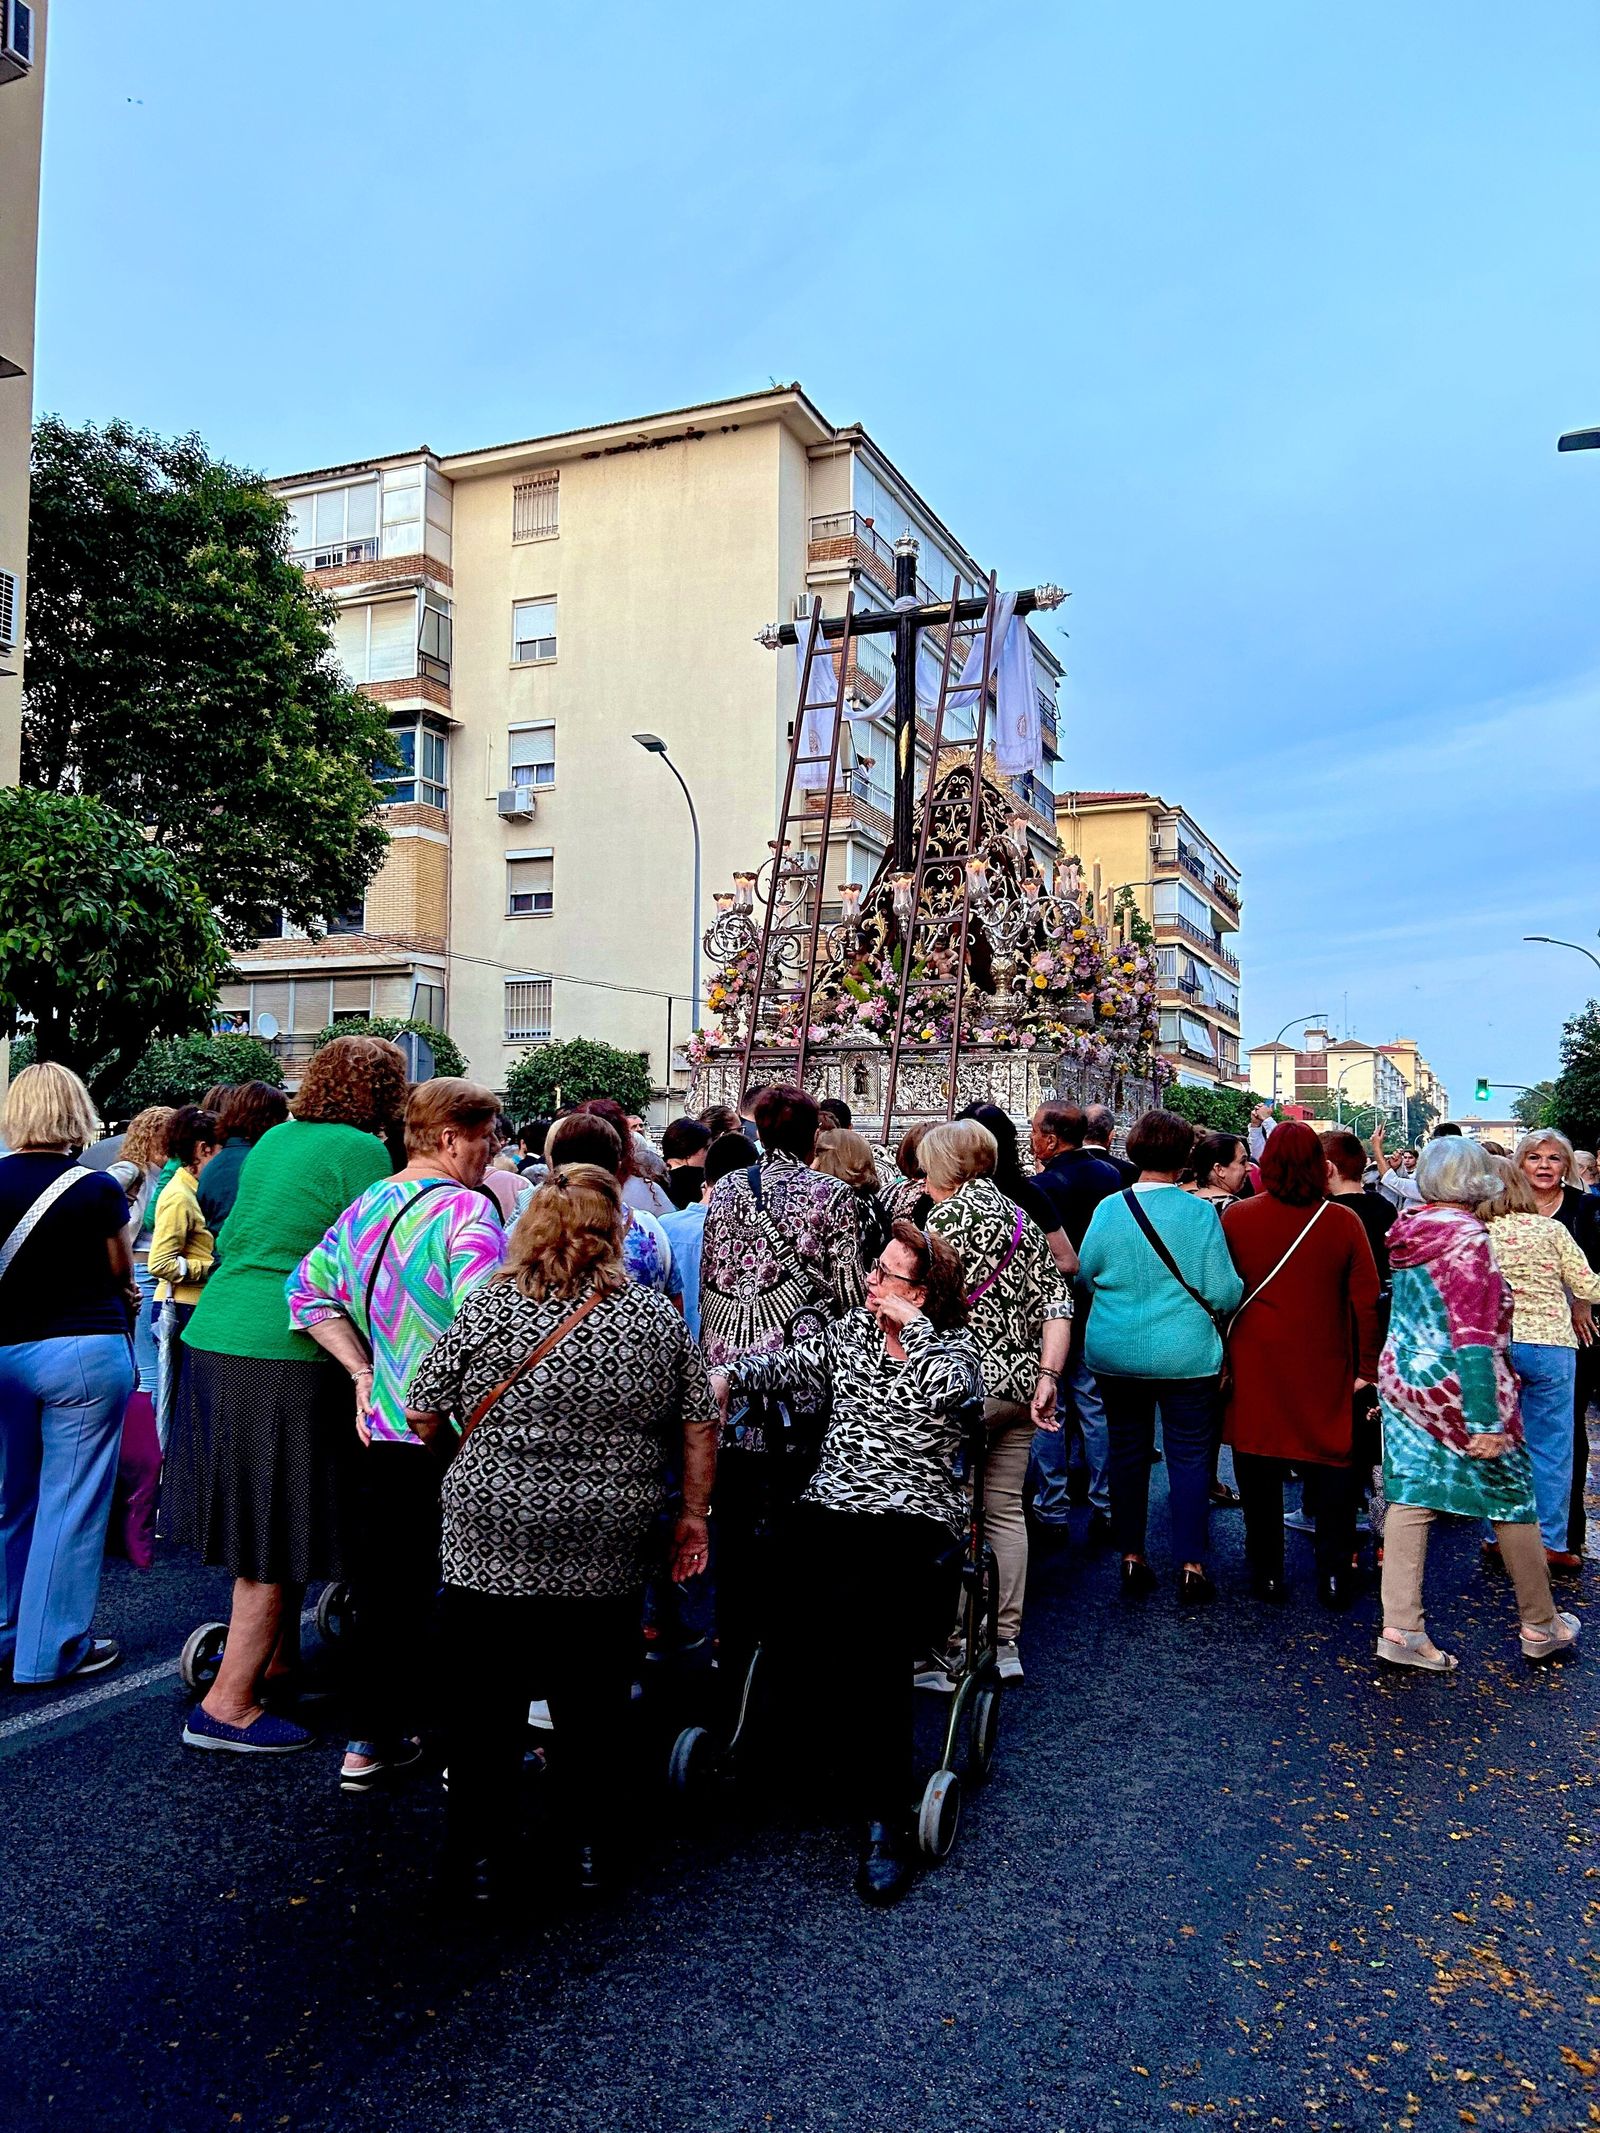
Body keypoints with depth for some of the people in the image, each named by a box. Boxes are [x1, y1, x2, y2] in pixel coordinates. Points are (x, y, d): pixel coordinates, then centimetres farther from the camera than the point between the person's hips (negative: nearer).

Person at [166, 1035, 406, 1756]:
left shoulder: (276, 1138, 14)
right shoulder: (362, 1151, -10)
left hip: (213, 1336, 9)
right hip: (286, 1355, -9)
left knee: (264, 1526, 20)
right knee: (280, 1536, 1)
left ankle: (275, 1663, 33)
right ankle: (228, 1707, 6)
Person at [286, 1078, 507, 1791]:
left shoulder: (365, 1207, 7)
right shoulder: (467, 1209, -17)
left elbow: (308, 1291, 11)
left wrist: (362, 1371, 8)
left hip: (383, 1430, 7)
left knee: (383, 1587, 17)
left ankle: (372, 1738, 28)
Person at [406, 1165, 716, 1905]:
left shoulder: (491, 1307, -7)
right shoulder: (659, 1317, -1)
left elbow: (423, 1414, -1)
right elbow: (698, 1428, 3)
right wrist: (694, 1514, 14)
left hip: (491, 1542, -2)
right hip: (608, 1555, 2)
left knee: (484, 1704, 14)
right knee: (595, 1704, 17)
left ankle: (482, 1856, 24)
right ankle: (593, 1847, 29)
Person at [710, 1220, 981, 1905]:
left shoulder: (953, 1349, 5)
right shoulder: (851, 1330, 17)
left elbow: (945, 1391, -17)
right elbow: (788, 1362, 9)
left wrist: (912, 1323, -7)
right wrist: (730, 1373, -9)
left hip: (915, 1521, -4)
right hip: (830, 1508, 4)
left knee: (872, 1620, -29)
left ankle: (885, 1822, -20)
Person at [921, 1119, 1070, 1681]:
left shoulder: (951, 1213, -9)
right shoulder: (1022, 1218, 13)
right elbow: (1056, 1302, 5)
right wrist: (1048, 1377, 1)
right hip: (1020, 1382, 8)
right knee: (1005, 1511, 13)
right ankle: (1004, 1643, 20)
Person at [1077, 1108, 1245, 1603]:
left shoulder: (1109, 1208, -6)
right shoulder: (1199, 1212, -12)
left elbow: (1085, 1272, 4)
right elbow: (1223, 1292, -12)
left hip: (1115, 1353, 2)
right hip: (1185, 1355, -2)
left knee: (1127, 1452, 13)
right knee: (1190, 1456, 9)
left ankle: (1132, 1559, 21)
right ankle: (1191, 1567, 13)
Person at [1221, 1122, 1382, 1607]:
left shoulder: (1236, 1217, -7)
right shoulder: (1342, 1221, -6)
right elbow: (1367, 1299, -3)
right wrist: (1367, 1366, 5)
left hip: (1255, 1366, 0)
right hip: (1324, 1368, 0)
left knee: (1260, 1467, 11)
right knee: (1330, 1464, 12)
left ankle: (1268, 1574, 19)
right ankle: (1334, 1576, 15)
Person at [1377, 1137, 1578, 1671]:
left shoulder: (1409, 1231, 5)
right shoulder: (1467, 1237, -18)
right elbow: (1472, 1336, -22)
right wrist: (1484, 1420, -22)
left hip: (1404, 1380, 7)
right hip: (1457, 1386, -7)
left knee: (1411, 1496, 7)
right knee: (1514, 1497, 11)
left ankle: (1400, 1629, 5)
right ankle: (1540, 1626, 25)